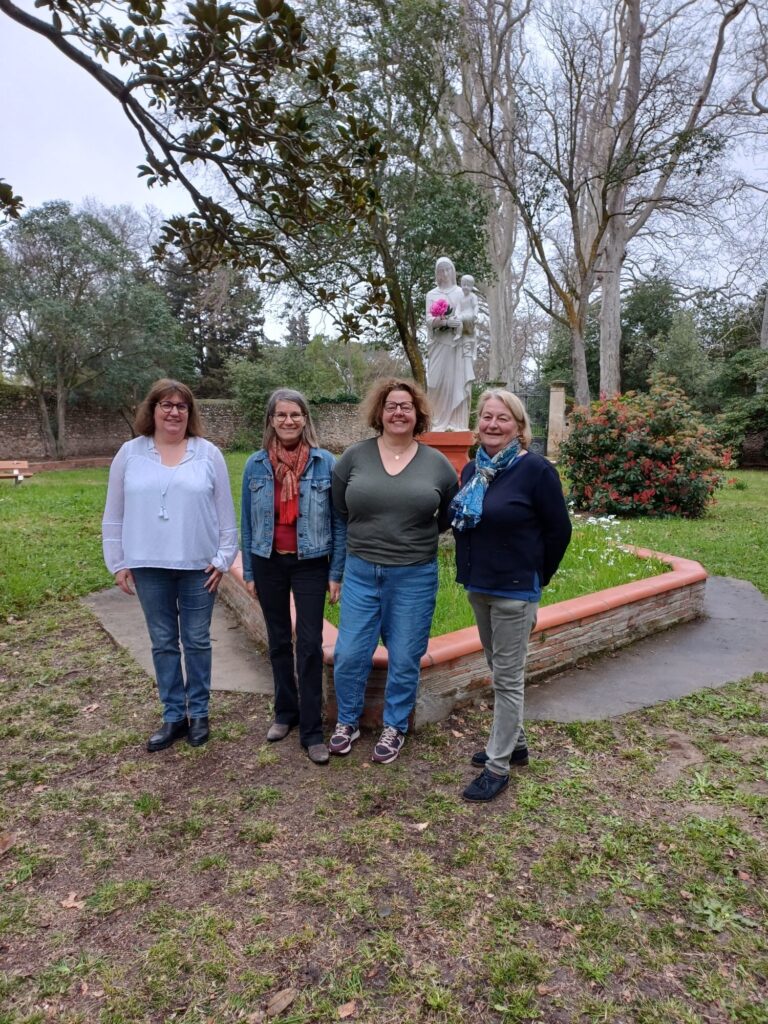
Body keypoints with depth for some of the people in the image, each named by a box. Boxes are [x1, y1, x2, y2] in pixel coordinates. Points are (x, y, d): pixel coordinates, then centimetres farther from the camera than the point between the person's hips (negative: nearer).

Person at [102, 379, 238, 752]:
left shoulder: (208, 454, -1)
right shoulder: (129, 454, 2)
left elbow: (225, 512, 1)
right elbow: (115, 515, 6)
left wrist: (223, 558, -3)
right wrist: (117, 562, 4)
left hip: (199, 566, -1)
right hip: (149, 567, 1)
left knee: (197, 641, 9)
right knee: (163, 643, 11)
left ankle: (199, 713, 24)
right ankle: (173, 716, 24)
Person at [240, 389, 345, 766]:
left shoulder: (325, 462, -7)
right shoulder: (256, 465, -1)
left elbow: (338, 520, -4)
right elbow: (247, 522, 5)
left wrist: (336, 573, -6)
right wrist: (248, 572, 5)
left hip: (311, 564, -2)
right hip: (268, 564, 3)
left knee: (309, 644, -1)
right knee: (279, 641, 14)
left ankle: (312, 730, 10)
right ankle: (285, 712, 32)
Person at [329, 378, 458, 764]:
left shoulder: (438, 464, 0)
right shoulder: (354, 456, -1)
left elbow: (450, 517, 10)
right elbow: (337, 508, 9)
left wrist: (415, 533, 3)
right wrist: (367, 534, 7)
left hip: (415, 576, 0)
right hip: (361, 572, 1)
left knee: (404, 659, 10)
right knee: (349, 654, 7)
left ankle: (395, 727, 32)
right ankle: (347, 721, 32)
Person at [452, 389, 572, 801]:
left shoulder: (536, 470, -13)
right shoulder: (472, 469, 6)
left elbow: (559, 531, -8)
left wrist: (535, 578, 1)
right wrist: (472, 570, 14)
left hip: (514, 591, -7)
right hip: (477, 586, 7)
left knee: (507, 677, 3)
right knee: (499, 670, 19)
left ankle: (498, 766, 15)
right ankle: (515, 743, 37)